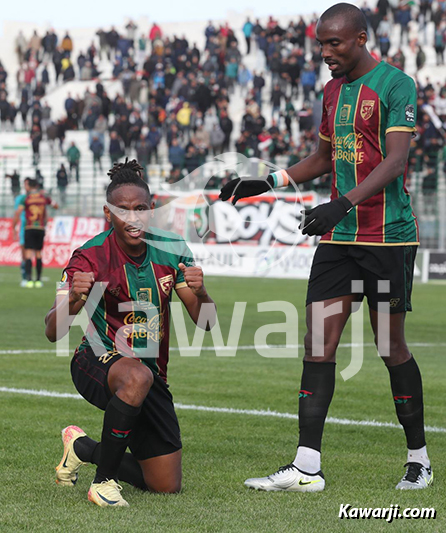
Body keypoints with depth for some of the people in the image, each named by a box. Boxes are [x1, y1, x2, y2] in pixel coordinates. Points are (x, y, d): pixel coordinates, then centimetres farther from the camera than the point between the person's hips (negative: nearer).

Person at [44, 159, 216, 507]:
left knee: (167, 486, 7)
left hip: (151, 371, 5)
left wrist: (200, 293, -27)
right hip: (99, 361, -5)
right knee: (138, 377, -43)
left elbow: (206, 323, -4)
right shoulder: (90, 258, -17)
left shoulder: (171, 250, -5)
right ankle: (104, 480, -25)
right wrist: (73, 300, -46)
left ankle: (82, 448, 32)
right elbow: (54, 332, -24)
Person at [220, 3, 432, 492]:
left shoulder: (396, 85, -8)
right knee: (318, 343, -2)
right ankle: (306, 466, -3)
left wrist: (344, 202, -30)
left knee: (391, 347, 0)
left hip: (388, 235, -6)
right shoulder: (332, 89, 15)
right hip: (337, 235, 7)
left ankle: (419, 459, 16)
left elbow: (394, 161, -18)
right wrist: (268, 183, 16)